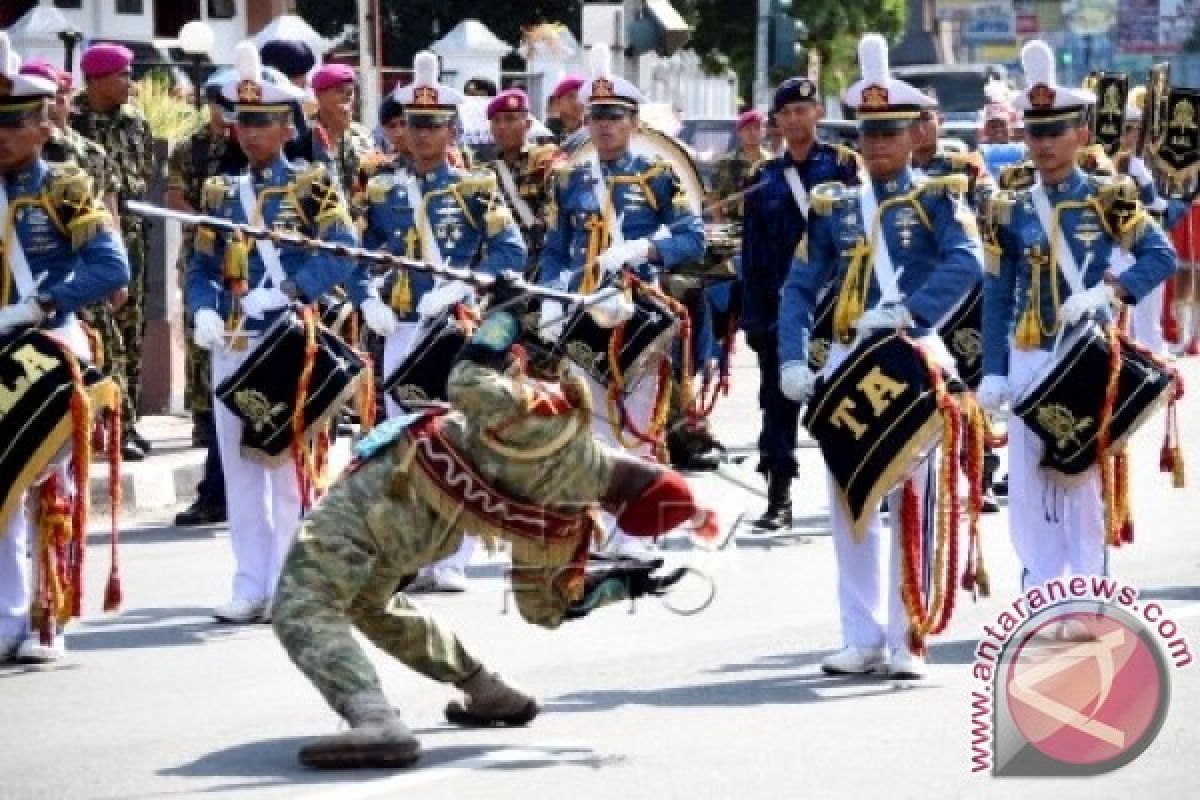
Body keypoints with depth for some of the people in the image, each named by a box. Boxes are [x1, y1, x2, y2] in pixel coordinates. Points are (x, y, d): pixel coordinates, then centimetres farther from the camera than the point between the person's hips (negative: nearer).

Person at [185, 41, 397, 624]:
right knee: (240, 468, 5)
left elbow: (341, 255, -12)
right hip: (234, 350, 4)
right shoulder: (220, 194, 13)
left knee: (289, 466, -2)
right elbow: (201, 269, 12)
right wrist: (204, 311, -9)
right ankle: (251, 587, 8)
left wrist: (284, 292, -23)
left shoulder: (312, 186, 0)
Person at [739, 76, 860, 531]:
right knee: (779, 404, 3)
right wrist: (753, 315, 4)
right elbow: (752, 253, 10)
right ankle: (779, 500, 6)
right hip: (780, 306, 3)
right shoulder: (764, 179, 11)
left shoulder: (842, 165, 1)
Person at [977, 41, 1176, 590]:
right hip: (1029, 360, 3)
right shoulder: (1011, 211, 6)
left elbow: (1161, 256, -9)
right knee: (1028, 483, 3)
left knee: (1084, 479, 0)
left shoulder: (1109, 199, 0)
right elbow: (997, 297, 7)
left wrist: (1107, 291, -23)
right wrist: (993, 371, 0)